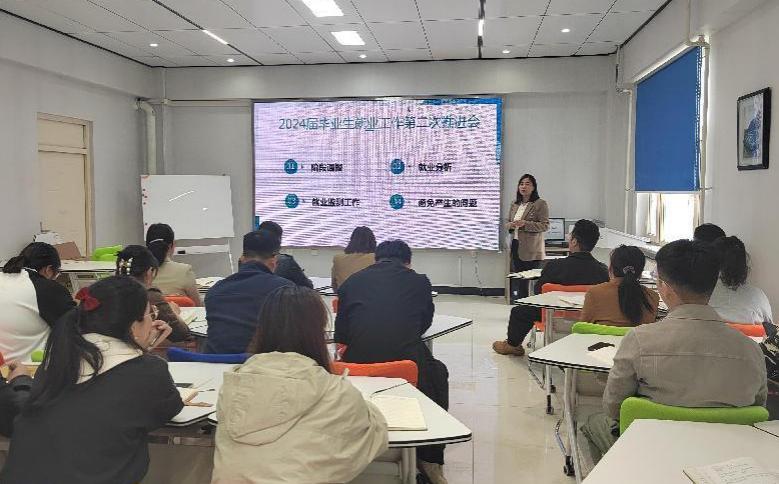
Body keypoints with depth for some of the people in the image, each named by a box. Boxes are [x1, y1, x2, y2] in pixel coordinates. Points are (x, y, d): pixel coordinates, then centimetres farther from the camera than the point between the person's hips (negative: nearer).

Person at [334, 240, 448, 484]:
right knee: (438, 373, 30)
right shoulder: (420, 282, 10)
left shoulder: (352, 281, 13)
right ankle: (430, 461, 30)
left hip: (357, 362, 2)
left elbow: (340, 334, 16)